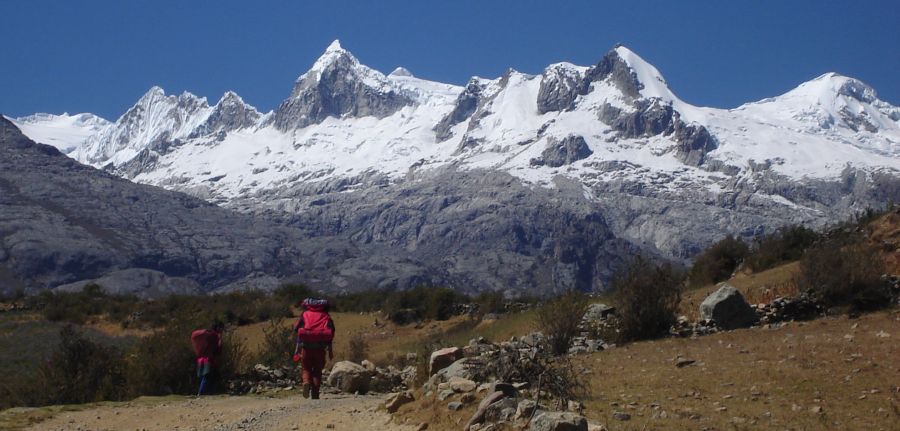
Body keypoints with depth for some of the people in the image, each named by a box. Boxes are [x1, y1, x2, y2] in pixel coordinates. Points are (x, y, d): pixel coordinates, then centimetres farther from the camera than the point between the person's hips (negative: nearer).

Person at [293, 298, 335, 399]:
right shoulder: (326, 316, 12)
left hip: (306, 346, -1)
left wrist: (297, 348, 8)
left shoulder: (304, 314, 11)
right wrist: (330, 350, 9)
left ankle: (306, 382, -18)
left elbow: (298, 331, 5)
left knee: (305, 368, 11)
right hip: (320, 348, 1)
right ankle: (315, 394, 5)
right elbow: (331, 333, 6)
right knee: (317, 370, 10)